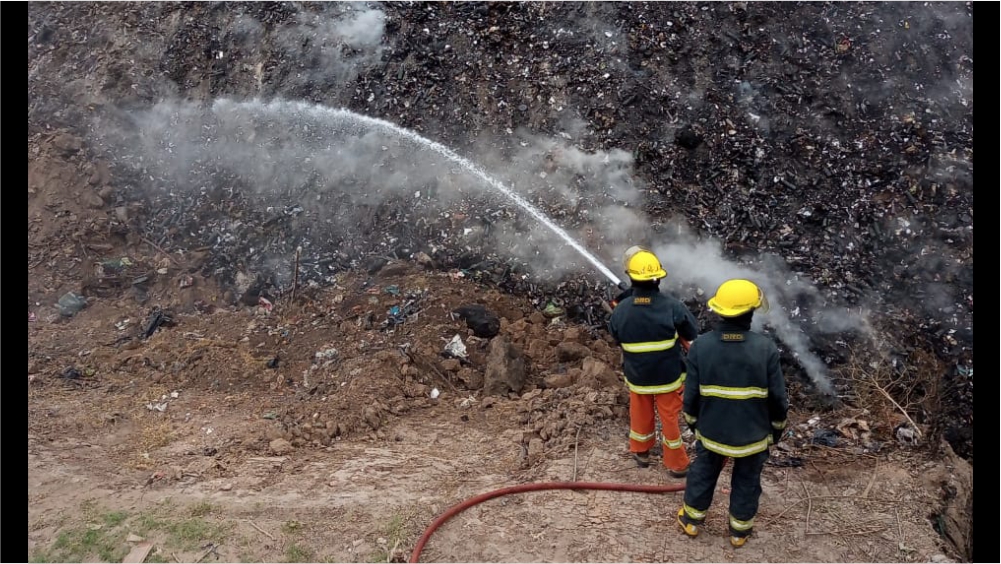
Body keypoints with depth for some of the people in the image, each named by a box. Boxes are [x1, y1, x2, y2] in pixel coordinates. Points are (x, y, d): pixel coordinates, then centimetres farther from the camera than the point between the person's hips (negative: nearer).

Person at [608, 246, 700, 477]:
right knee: (670, 419, 15)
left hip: (637, 376, 1)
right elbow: (692, 335, -8)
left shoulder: (620, 310, -19)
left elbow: (616, 338, 1)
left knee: (641, 415, 24)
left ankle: (641, 452, 44)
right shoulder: (672, 306, -23)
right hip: (669, 376, -1)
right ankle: (677, 464, 29)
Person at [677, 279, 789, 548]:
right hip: (753, 433, -1)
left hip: (711, 430, 1)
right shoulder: (765, 348, -22)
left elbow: (691, 394, -9)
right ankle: (739, 530, 40)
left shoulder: (700, 345, -18)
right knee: (747, 481, 22)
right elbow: (778, 397, -13)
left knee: (703, 473, 24)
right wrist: (778, 426, 6)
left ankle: (692, 519, 42)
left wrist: (692, 421, 10)